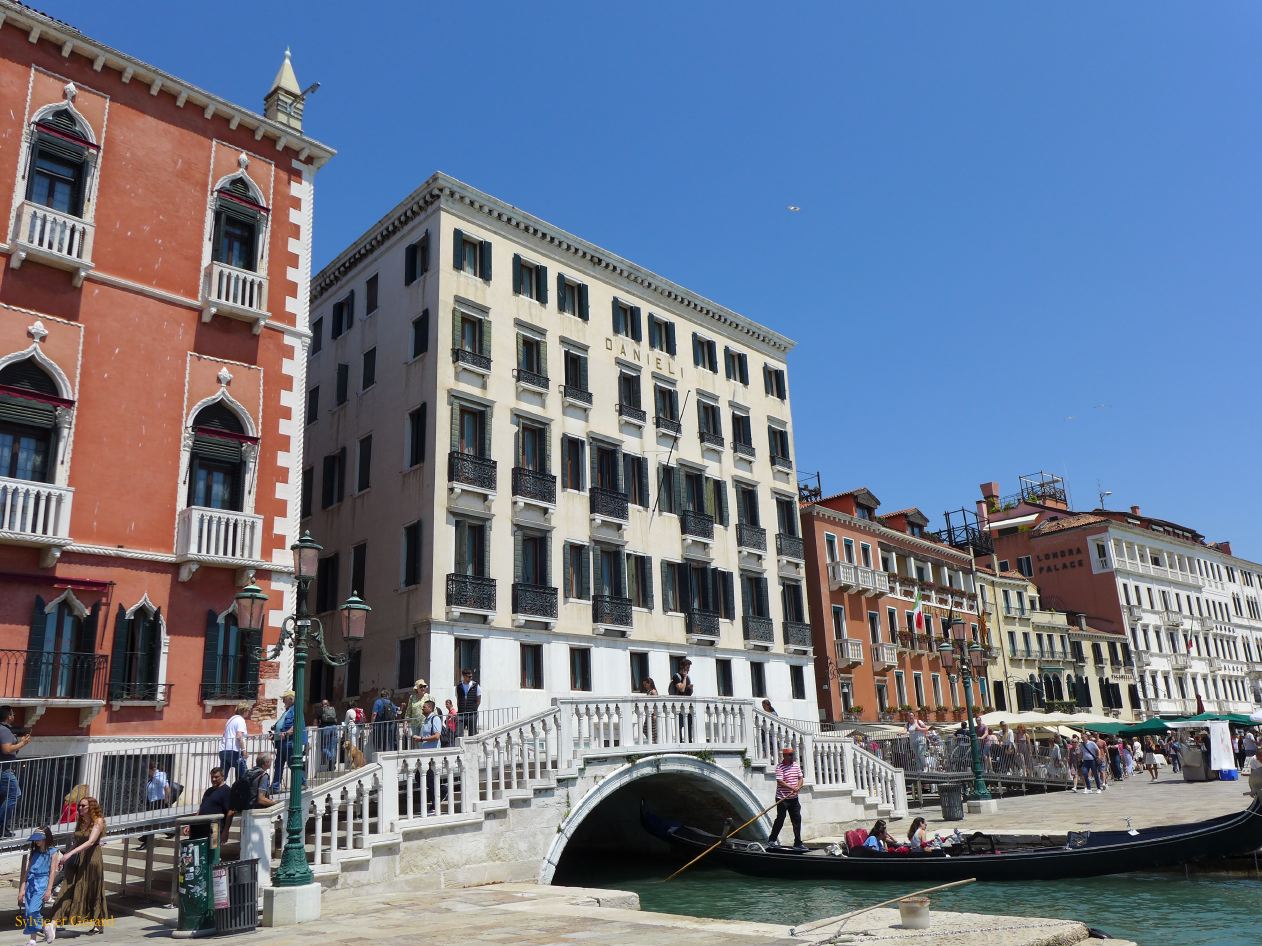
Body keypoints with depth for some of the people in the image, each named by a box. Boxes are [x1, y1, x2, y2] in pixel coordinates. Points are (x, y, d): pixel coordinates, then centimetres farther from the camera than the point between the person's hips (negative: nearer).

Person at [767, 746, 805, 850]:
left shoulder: (796, 765, 8)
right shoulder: (780, 767, -11)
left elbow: (800, 778, 8)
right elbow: (780, 782, -19)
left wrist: (798, 788, -12)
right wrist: (793, 788, -27)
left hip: (794, 798, 6)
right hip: (782, 798, -6)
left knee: (797, 820, 5)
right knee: (780, 820, 1)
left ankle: (797, 844, 13)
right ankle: (771, 841, 16)